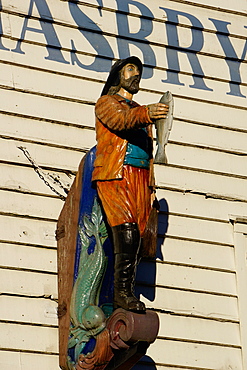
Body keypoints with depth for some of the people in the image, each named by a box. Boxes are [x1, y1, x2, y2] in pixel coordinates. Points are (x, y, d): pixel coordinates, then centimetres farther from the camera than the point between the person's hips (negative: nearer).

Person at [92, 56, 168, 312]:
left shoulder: (141, 112, 32)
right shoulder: (106, 102, 12)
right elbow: (120, 119, -12)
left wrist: (151, 188, 16)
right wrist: (146, 113, -32)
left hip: (140, 177, 6)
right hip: (115, 175, -6)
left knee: (135, 236, -7)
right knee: (126, 231, -22)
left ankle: (125, 293, -12)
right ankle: (123, 292, -26)